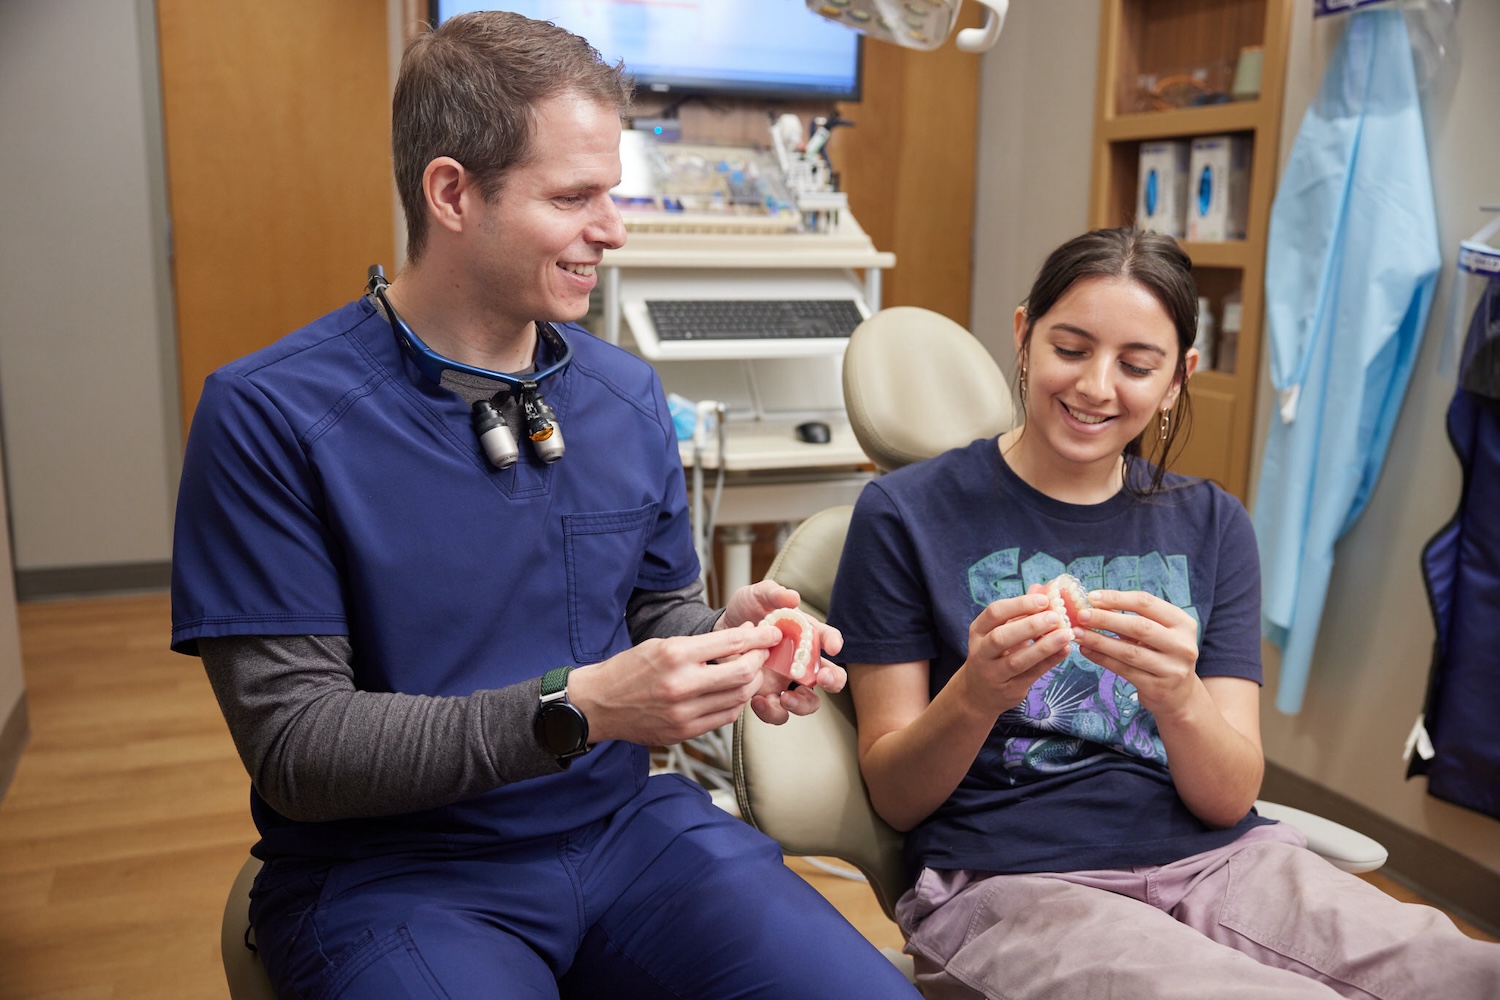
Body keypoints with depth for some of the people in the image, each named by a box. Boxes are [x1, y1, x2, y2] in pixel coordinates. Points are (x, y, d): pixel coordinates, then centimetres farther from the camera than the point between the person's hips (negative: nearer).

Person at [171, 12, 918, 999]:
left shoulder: (629, 394, 4)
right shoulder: (270, 416, -12)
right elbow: (293, 748, -14)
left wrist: (728, 636, -11)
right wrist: (576, 708, -25)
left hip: (625, 823, 4)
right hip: (389, 866, -3)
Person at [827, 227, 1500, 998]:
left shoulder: (1211, 524, 10)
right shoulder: (903, 513, -1)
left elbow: (1230, 801, 3)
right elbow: (895, 799, 0)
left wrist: (1177, 696, -19)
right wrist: (974, 695, -21)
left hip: (1212, 861, 5)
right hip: (1007, 880, -4)